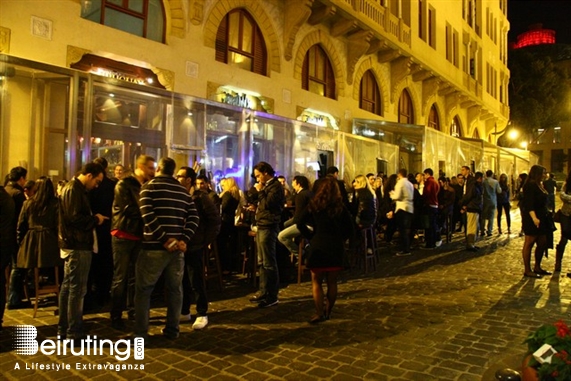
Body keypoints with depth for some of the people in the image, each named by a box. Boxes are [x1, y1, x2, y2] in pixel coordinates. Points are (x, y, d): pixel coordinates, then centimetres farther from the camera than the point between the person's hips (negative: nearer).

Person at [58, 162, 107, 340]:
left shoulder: (73, 188, 16)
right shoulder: (74, 190, -16)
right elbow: (75, 218, -24)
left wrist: (94, 219, 6)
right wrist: (95, 219, -11)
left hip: (72, 245, 11)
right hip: (78, 246, -11)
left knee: (67, 287, 15)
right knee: (77, 289, -4)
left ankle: (64, 328, 25)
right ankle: (74, 332, 3)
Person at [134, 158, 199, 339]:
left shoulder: (149, 187, -2)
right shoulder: (184, 191, 10)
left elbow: (148, 216, -16)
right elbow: (193, 217, 1)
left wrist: (164, 239, -16)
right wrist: (184, 240, -6)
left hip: (154, 247, -4)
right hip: (177, 247, 4)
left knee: (143, 290, 8)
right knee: (175, 289, 13)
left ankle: (140, 332, 11)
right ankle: (172, 329, 20)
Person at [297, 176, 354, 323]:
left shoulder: (314, 204, -2)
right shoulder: (340, 207, 2)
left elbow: (301, 224, -7)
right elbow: (349, 228, 3)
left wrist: (311, 237, 3)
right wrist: (339, 239, 12)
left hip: (318, 246, -2)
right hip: (336, 247, 2)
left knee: (317, 282, 7)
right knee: (332, 282, 12)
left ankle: (319, 313, 3)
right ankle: (328, 312, 19)